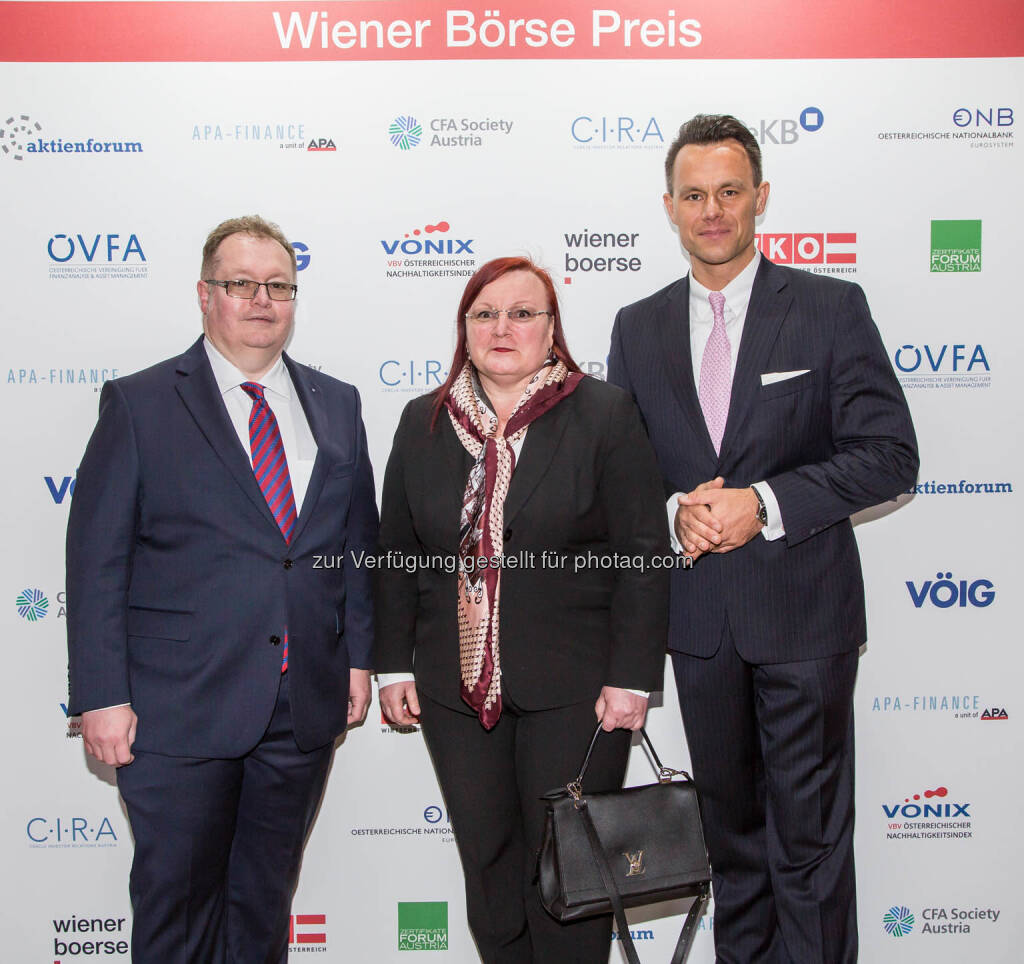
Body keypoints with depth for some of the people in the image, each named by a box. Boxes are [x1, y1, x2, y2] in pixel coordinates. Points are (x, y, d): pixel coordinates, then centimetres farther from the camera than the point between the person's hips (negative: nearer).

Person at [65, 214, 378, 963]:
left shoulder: (337, 406, 8)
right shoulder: (140, 404, -3)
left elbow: (358, 542, 12)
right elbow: (96, 559, -6)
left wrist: (359, 654, 6)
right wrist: (101, 696, -10)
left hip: (305, 706, 4)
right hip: (179, 707, -3)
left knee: (266, 900, 18)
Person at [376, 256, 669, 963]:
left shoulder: (605, 414, -4)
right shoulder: (423, 422, 8)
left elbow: (644, 554, -6)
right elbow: (397, 553, 11)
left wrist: (631, 676, -11)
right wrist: (394, 665, 6)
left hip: (573, 689, -3)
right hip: (454, 688, 4)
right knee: (488, 864, 14)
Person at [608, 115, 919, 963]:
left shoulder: (832, 307, -3)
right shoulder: (638, 328, 7)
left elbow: (889, 454, -8)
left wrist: (767, 503, -18)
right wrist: (673, 512, -12)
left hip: (802, 609, -3)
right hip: (698, 615, 4)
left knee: (810, 833, 4)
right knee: (730, 822, 18)